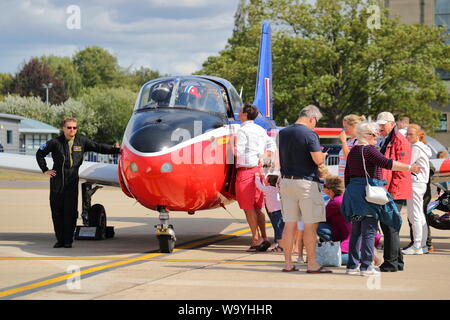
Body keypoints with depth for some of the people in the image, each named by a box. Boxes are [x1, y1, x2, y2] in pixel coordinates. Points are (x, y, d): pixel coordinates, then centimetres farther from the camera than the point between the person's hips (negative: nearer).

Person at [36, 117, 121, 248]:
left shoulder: (82, 142, 6)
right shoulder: (55, 142, 1)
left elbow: (98, 147, 7)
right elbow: (40, 154, 12)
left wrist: (116, 150, -1)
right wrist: (45, 170, 8)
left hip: (72, 182, 0)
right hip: (57, 181, 0)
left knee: (71, 211, -5)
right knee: (57, 211, 2)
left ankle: (68, 240, 2)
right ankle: (60, 239, 11)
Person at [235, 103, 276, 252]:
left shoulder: (243, 130, -11)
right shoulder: (260, 130, 14)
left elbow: (239, 152, -17)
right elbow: (272, 146, 21)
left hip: (246, 170, -8)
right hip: (258, 169, 8)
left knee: (248, 207, -2)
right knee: (257, 207, 11)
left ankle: (256, 239, -4)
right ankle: (264, 238, 10)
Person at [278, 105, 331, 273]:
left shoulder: (283, 133, 10)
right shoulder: (309, 134, -12)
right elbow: (318, 159, -17)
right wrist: (323, 154, 3)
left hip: (286, 181, 6)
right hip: (306, 182, -6)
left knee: (289, 224, 9)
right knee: (310, 225, 0)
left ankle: (288, 263, 11)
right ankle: (312, 264, 2)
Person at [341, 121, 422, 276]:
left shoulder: (352, 152, 15)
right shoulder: (369, 150, -11)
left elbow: (347, 176, 20)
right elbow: (386, 163, -24)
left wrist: (350, 193, 28)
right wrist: (409, 167, -25)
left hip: (353, 191, 9)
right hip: (368, 192, -9)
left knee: (356, 231, 12)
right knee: (369, 230, -6)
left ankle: (352, 265, 13)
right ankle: (366, 266, -7)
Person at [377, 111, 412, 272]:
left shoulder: (399, 141, -11)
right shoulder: (385, 142, 20)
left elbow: (401, 169, -16)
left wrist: (393, 190, -20)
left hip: (395, 193, -10)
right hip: (384, 192, 10)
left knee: (390, 227, -9)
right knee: (385, 225, 12)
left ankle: (391, 263, -5)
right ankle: (397, 261, 19)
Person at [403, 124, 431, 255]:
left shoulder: (416, 148, -12)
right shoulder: (422, 147, 18)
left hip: (415, 184, -10)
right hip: (420, 184, 10)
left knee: (414, 216, -8)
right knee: (420, 216, 12)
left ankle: (417, 246, -8)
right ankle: (423, 244, 16)